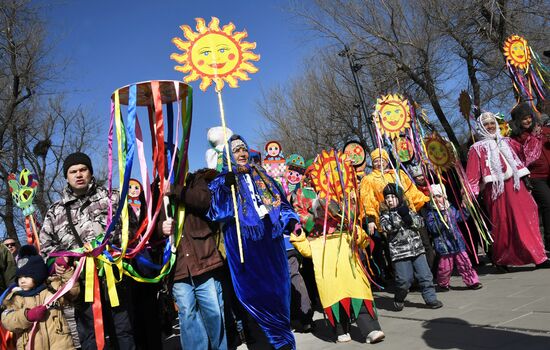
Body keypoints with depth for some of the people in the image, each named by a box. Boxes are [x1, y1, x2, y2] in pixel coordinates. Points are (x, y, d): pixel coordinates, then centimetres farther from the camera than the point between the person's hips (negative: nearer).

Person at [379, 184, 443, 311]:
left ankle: (430, 298, 16)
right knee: (404, 280, -3)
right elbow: (387, 227, -15)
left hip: (417, 249, 3)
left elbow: (419, 222, 1)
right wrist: (399, 215, -20)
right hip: (399, 251, -3)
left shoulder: (408, 209, 11)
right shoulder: (385, 214, 3)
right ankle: (398, 300, 20)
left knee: (425, 275, 2)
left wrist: (408, 216, -16)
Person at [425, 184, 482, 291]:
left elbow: (461, 217, 21)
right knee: (446, 266, 2)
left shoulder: (451, 208, 8)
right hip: (444, 244, -4)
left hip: (457, 241, 5)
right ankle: (443, 284, 23)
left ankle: (472, 281, 21)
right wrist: (442, 220, -28)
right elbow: (432, 228, -19)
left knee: (464, 262, 9)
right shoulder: (431, 213, -9)